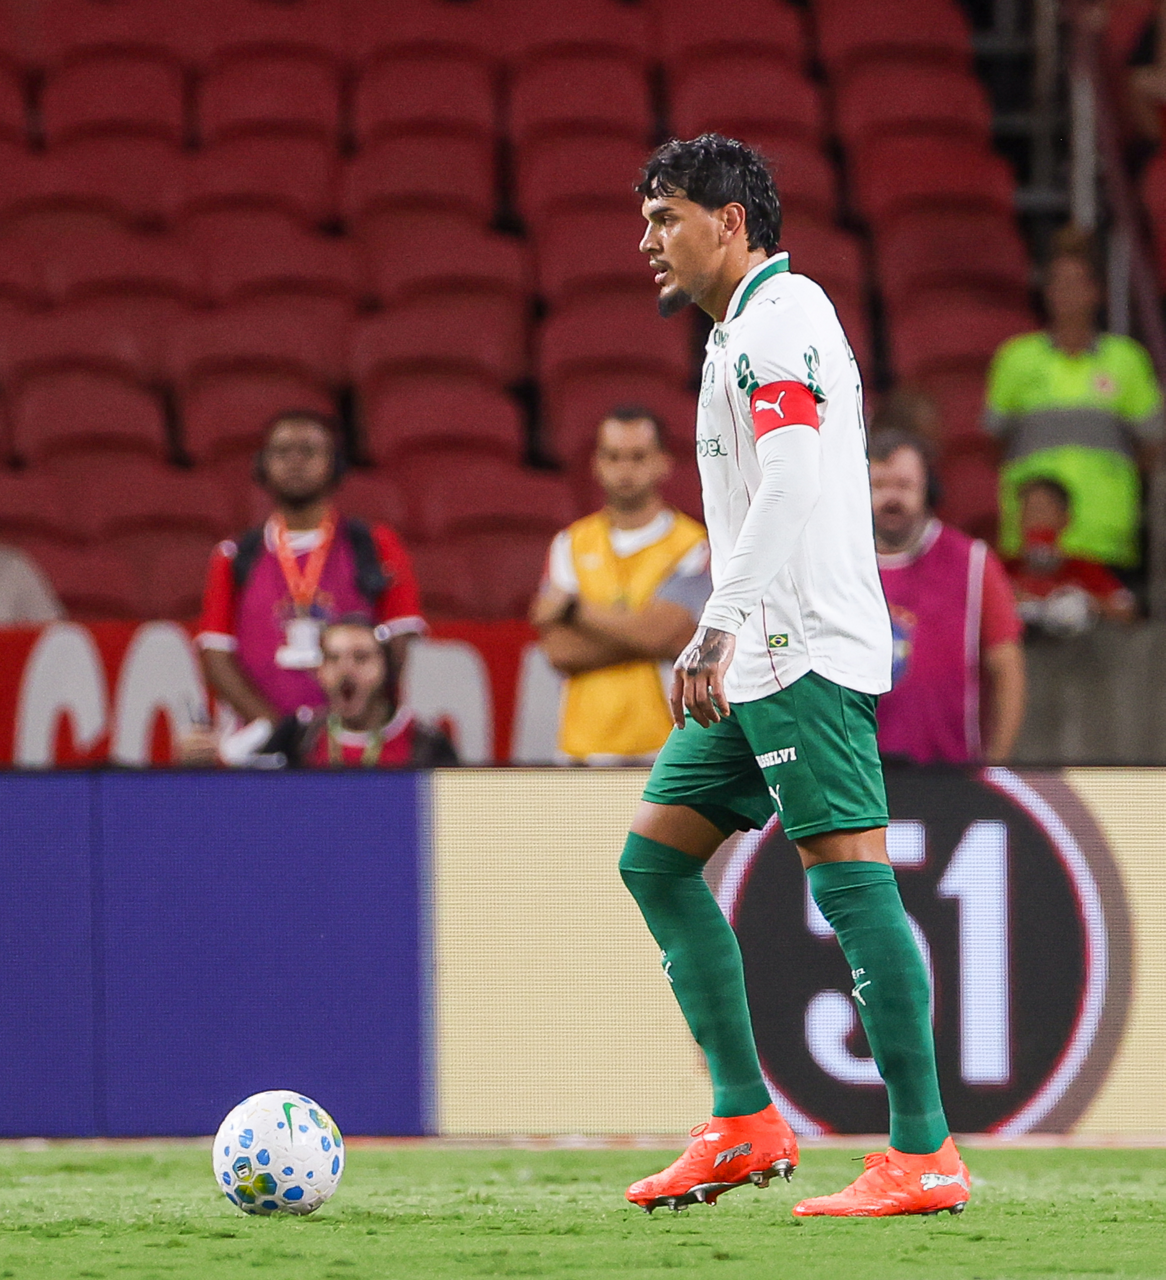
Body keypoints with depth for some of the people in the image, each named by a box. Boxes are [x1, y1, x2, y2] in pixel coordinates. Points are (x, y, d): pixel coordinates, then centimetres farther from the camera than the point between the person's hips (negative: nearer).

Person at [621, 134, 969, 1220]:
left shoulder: (781, 317, -9)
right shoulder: (742, 333, 22)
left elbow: (792, 488, -22)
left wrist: (718, 630, -25)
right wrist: (718, 643, 24)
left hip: (806, 654, -11)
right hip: (762, 663, 11)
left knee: (849, 878, -13)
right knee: (656, 857, 10)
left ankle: (924, 1158, -14)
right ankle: (746, 1123, 10)